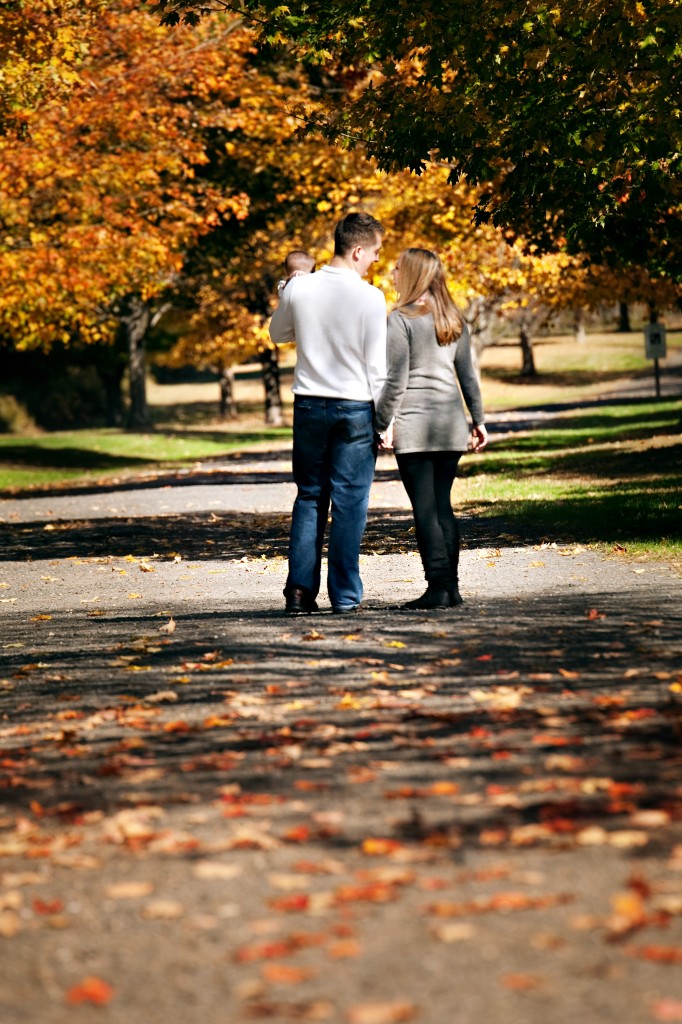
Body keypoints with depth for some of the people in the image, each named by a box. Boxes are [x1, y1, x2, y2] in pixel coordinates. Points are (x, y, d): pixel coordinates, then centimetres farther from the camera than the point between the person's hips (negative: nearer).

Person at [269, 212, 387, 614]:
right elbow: (377, 366, -8)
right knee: (350, 501, 3)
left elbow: (278, 334, 16)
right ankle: (345, 595, 5)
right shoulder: (371, 297, -11)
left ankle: (301, 588, 5)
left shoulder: (299, 287, -2)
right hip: (355, 407, -3)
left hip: (309, 404, 3)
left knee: (310, 496, 13)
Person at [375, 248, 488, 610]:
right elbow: (467, 374, 14)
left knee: (425, 508, -4)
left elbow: (396, 379, -11)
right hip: (450, 426, 6)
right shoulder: (455, 320, 11)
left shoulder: (401, 319, -8)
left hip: (413, 424, -6)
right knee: (443, 505, 11)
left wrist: (383, 423, -6)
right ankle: (451, 586, 9)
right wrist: (478, 419, 19)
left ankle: (438, 587, -7)